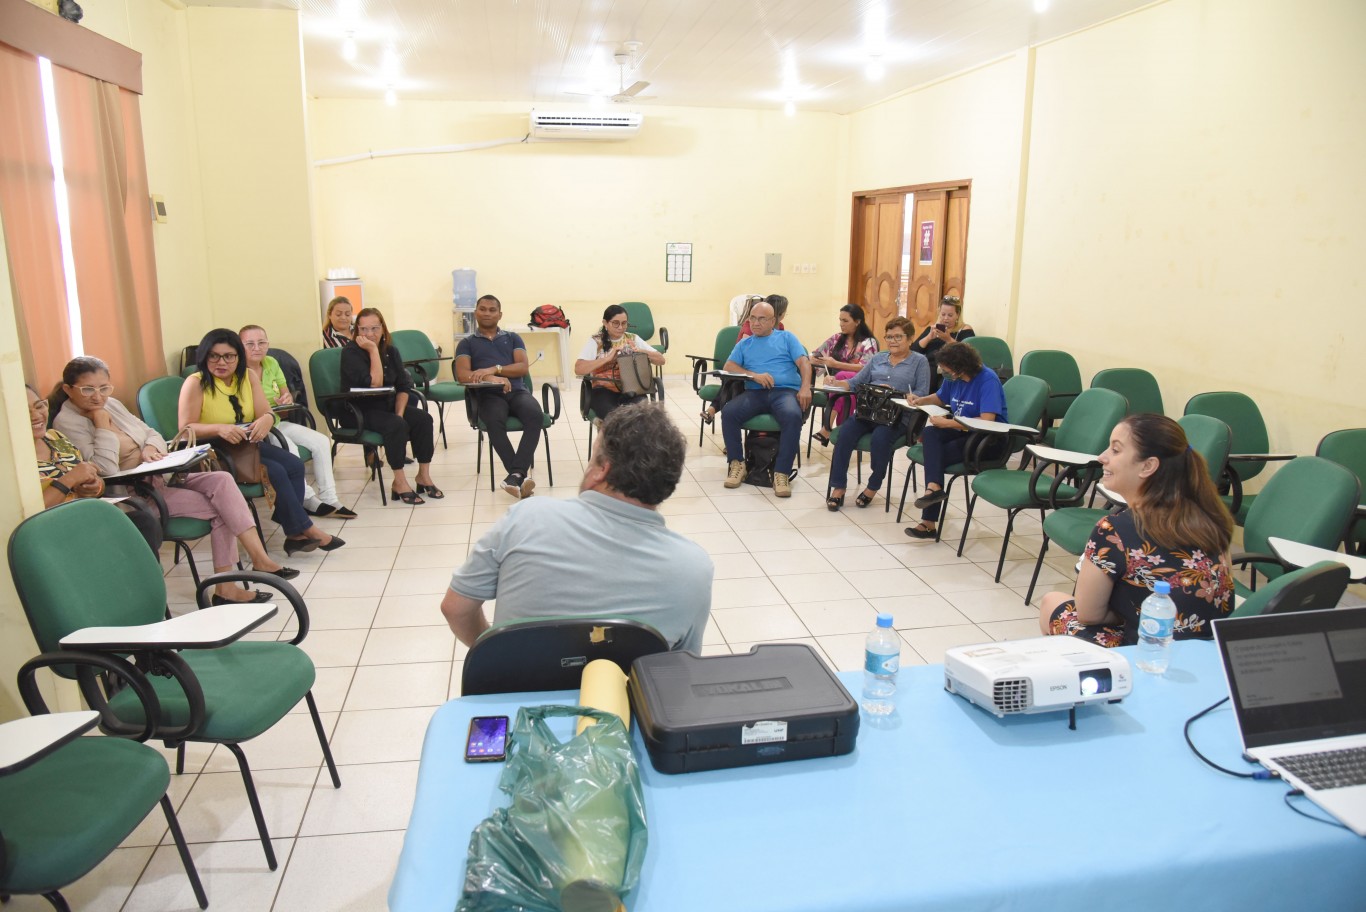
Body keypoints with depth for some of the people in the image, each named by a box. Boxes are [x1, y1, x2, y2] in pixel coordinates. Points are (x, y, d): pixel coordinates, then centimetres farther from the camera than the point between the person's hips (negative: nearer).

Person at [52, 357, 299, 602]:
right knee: (220, 507, -20)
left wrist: (151, 447, -6)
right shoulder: (67, 422, -12)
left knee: (222, 480, -19)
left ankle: (259, 558, -23)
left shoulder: (112, 404, 10)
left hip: (157, 476, 7)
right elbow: (105, 470, -23)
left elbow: (153, 434, 17)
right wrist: (102, 423, -17)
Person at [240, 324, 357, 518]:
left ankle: (329, 500, -4)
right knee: (290, 449, -32)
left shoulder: (271, 363, 6)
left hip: (276, 423, 7)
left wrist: (286, 399, -5)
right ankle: (309, 501, -17)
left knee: (322, 442, -7)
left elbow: (286, 394, 17)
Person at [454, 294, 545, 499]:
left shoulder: (513, 338, 25)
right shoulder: (467, 343, 19)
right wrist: (490, 379, -18)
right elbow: (462, 374, 1)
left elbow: (524, 367, 8)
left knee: (535, 415, -34)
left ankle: (515, 475, -41)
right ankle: (522, 475, -39)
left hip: (517, 391, 2)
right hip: (488, 394, -1)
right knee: (495, 423, -38)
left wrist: (495, 369, -10)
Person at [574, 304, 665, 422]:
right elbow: (578, 369, -9)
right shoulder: (596, 341, 5)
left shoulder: (633, 339, 14)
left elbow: (661, 360, 10)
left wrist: (640, 351, -8)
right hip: (604, 391, -2)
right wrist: (608, 358, -16)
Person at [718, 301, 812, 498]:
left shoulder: (786, 338, 19)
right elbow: (729, 366, 7)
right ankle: (737, 463, -12)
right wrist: (754, 375, -11)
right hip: (754, 393, 2)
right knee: (728, 412, -28)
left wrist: (805, 387, -12)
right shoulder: (744, 344, 23)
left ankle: (782, 472, -30)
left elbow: (803, 363, 7)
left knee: (793, 417, -36)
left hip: (785, 391, -2)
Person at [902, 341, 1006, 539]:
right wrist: (920, 400, 4)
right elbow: (940, 398, 25)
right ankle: (934, 487, -39)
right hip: (962, 432, 7)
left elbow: (987, 421, -29)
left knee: (935, 455, -24)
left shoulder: (988, 380, -19)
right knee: (930, 433, -23)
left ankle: (929, 522, -22)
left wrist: (947, 423, -25)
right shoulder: (953, 378, 3)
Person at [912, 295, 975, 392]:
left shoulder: (965, 330, 10)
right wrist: (929, 337, -5)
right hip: (929, 367, 3)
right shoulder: (932, 328, 20)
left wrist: (949, 339, -17)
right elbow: (913, 350, 9)